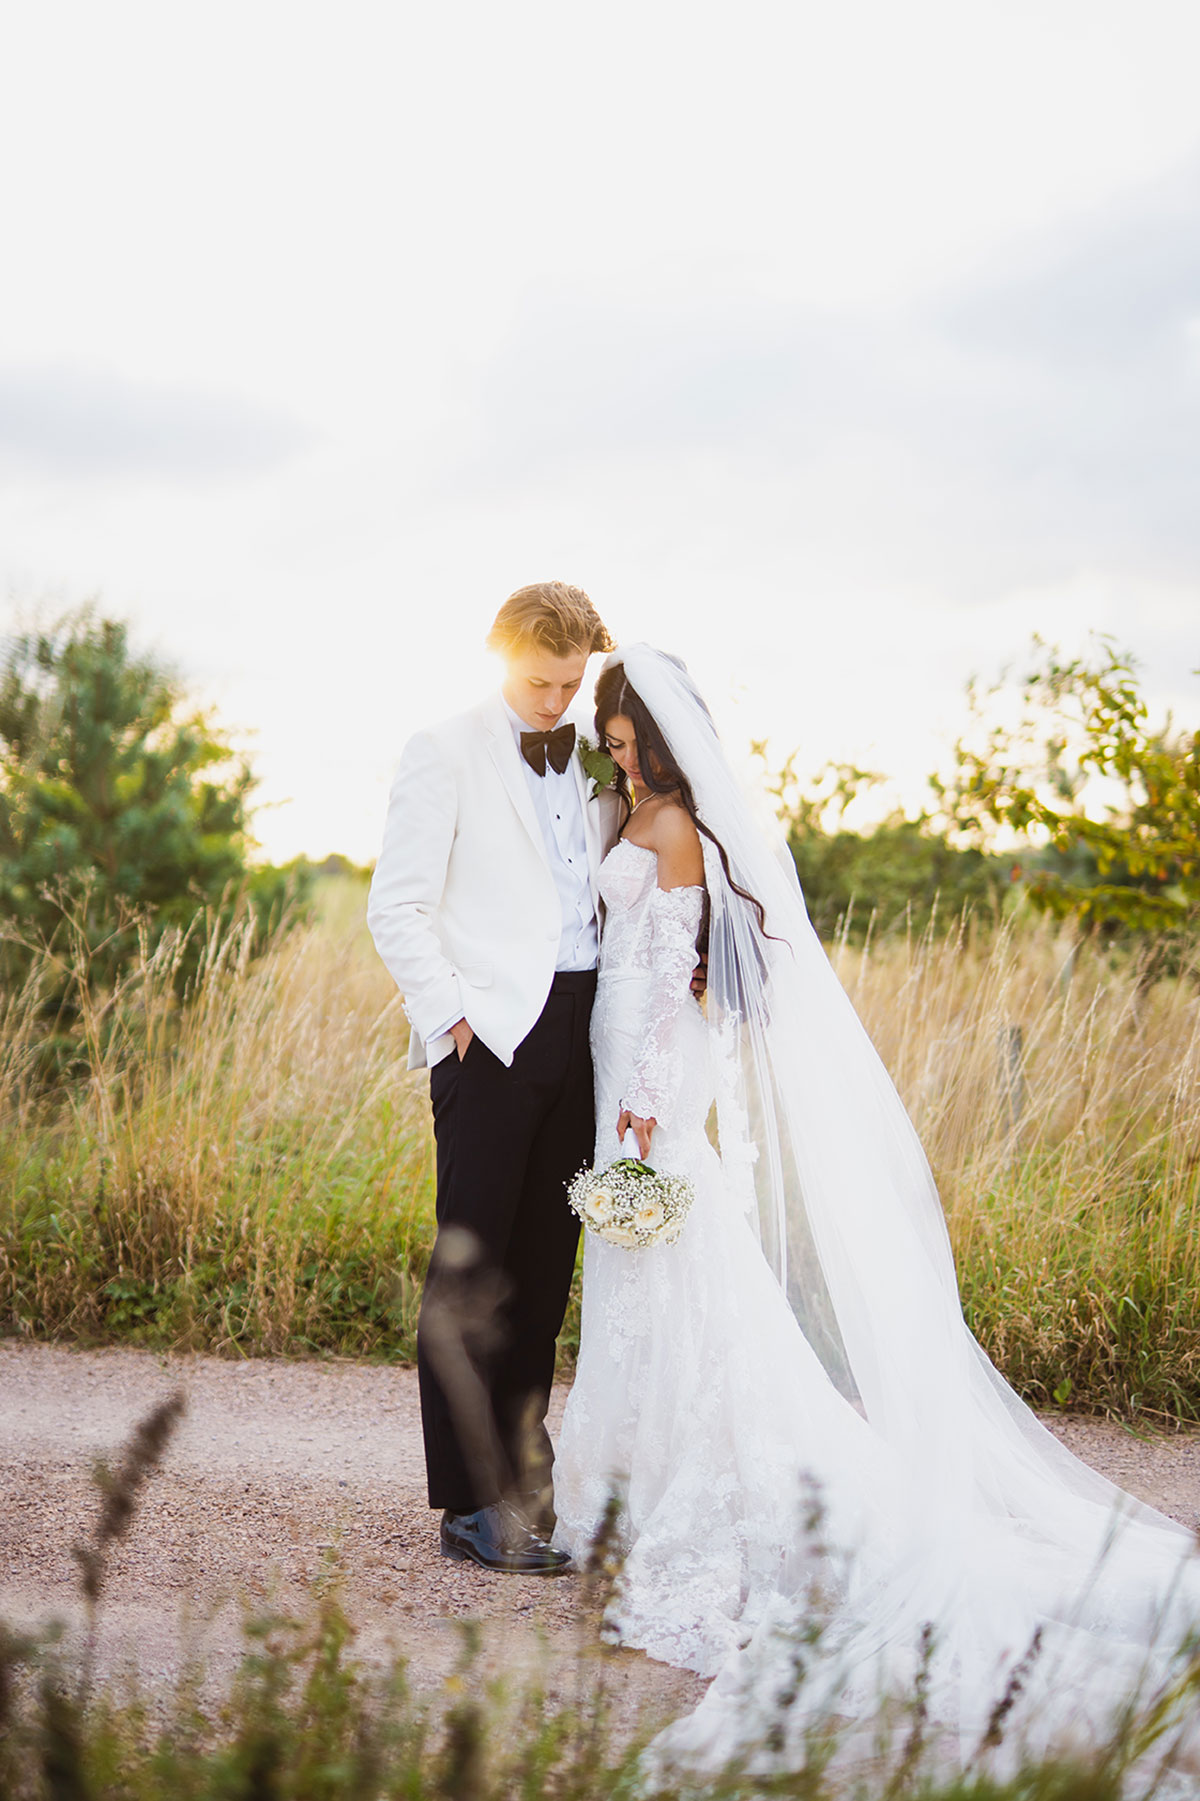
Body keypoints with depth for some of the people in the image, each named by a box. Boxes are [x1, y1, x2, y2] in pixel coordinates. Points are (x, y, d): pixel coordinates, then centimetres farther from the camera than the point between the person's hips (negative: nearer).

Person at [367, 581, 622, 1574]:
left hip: (585, 1029, 5)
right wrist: (452, 1016, -10)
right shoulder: (445, 752, 0)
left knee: (545, 1268, 9)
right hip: (493, 1034, -5)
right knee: (472, 1268, -4)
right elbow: (395, 907, -3)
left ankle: (521, 1477, 20)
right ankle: (470, 1503, 1)